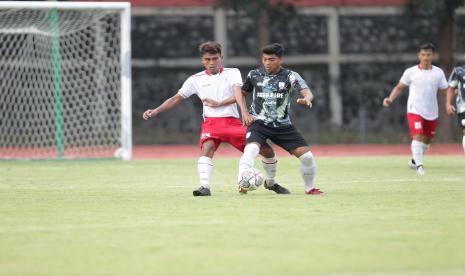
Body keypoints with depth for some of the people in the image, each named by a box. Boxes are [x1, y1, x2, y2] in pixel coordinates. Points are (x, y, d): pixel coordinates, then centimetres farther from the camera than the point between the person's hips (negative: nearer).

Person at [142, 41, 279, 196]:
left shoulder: (232, 73, 3)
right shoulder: (196, 80, 7)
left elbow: (238, 95, -14)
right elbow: (176, 99, 13)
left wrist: (218, 104, -31)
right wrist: (155, 111, 2)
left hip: (232, 121, 0)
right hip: (211, 122, 0)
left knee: (266, 150, -4)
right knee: (207, 147, -34)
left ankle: (271, 182, 22)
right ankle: (205, 187, -40)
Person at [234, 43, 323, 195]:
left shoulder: (290, 76, -4)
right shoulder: (255, 75, 3)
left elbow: (307, 92, -20)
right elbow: (241, 92, 20)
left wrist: (307, 99, -45)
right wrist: (245, 113, 4)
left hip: (283, 125, 1)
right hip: (259, 122, -1)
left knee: (307, 155, -6)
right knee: (251, 149, -32)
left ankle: (309, 188, 18)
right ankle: (242, 184, -37)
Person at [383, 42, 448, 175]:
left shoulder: (438, 72, 3)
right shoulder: (410, 72, -2)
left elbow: (445, 90, 5)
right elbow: (399, 87, 5)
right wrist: (390, 99, -10)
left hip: (432, 113, 3)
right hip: (415, 110, -3)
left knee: (427, 139, 14)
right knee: (417, 136, -19)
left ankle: (414, 160, 35)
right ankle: (419, 165, -18)